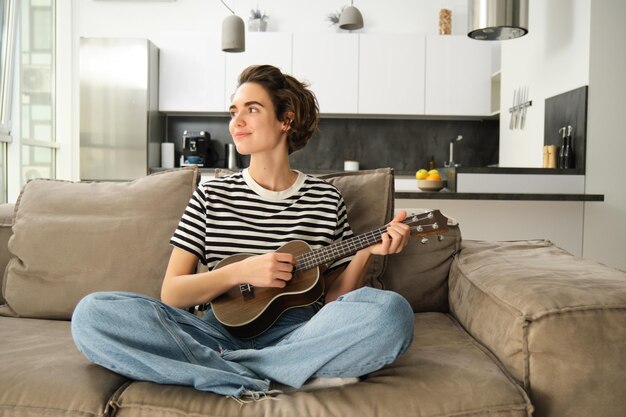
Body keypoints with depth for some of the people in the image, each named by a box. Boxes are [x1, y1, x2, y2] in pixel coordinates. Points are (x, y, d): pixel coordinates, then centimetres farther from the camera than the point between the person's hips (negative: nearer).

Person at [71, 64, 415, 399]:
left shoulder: (324, 198, 7)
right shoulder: (211, 196, 7)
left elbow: (334, 299, 9)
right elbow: (170, 294, 2)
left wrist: (366, 252, -8)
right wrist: (240, 272, -13)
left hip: (298, 336, 0)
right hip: (221, 331, 1)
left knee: (392, 311, -30)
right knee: (92, 312, -22)